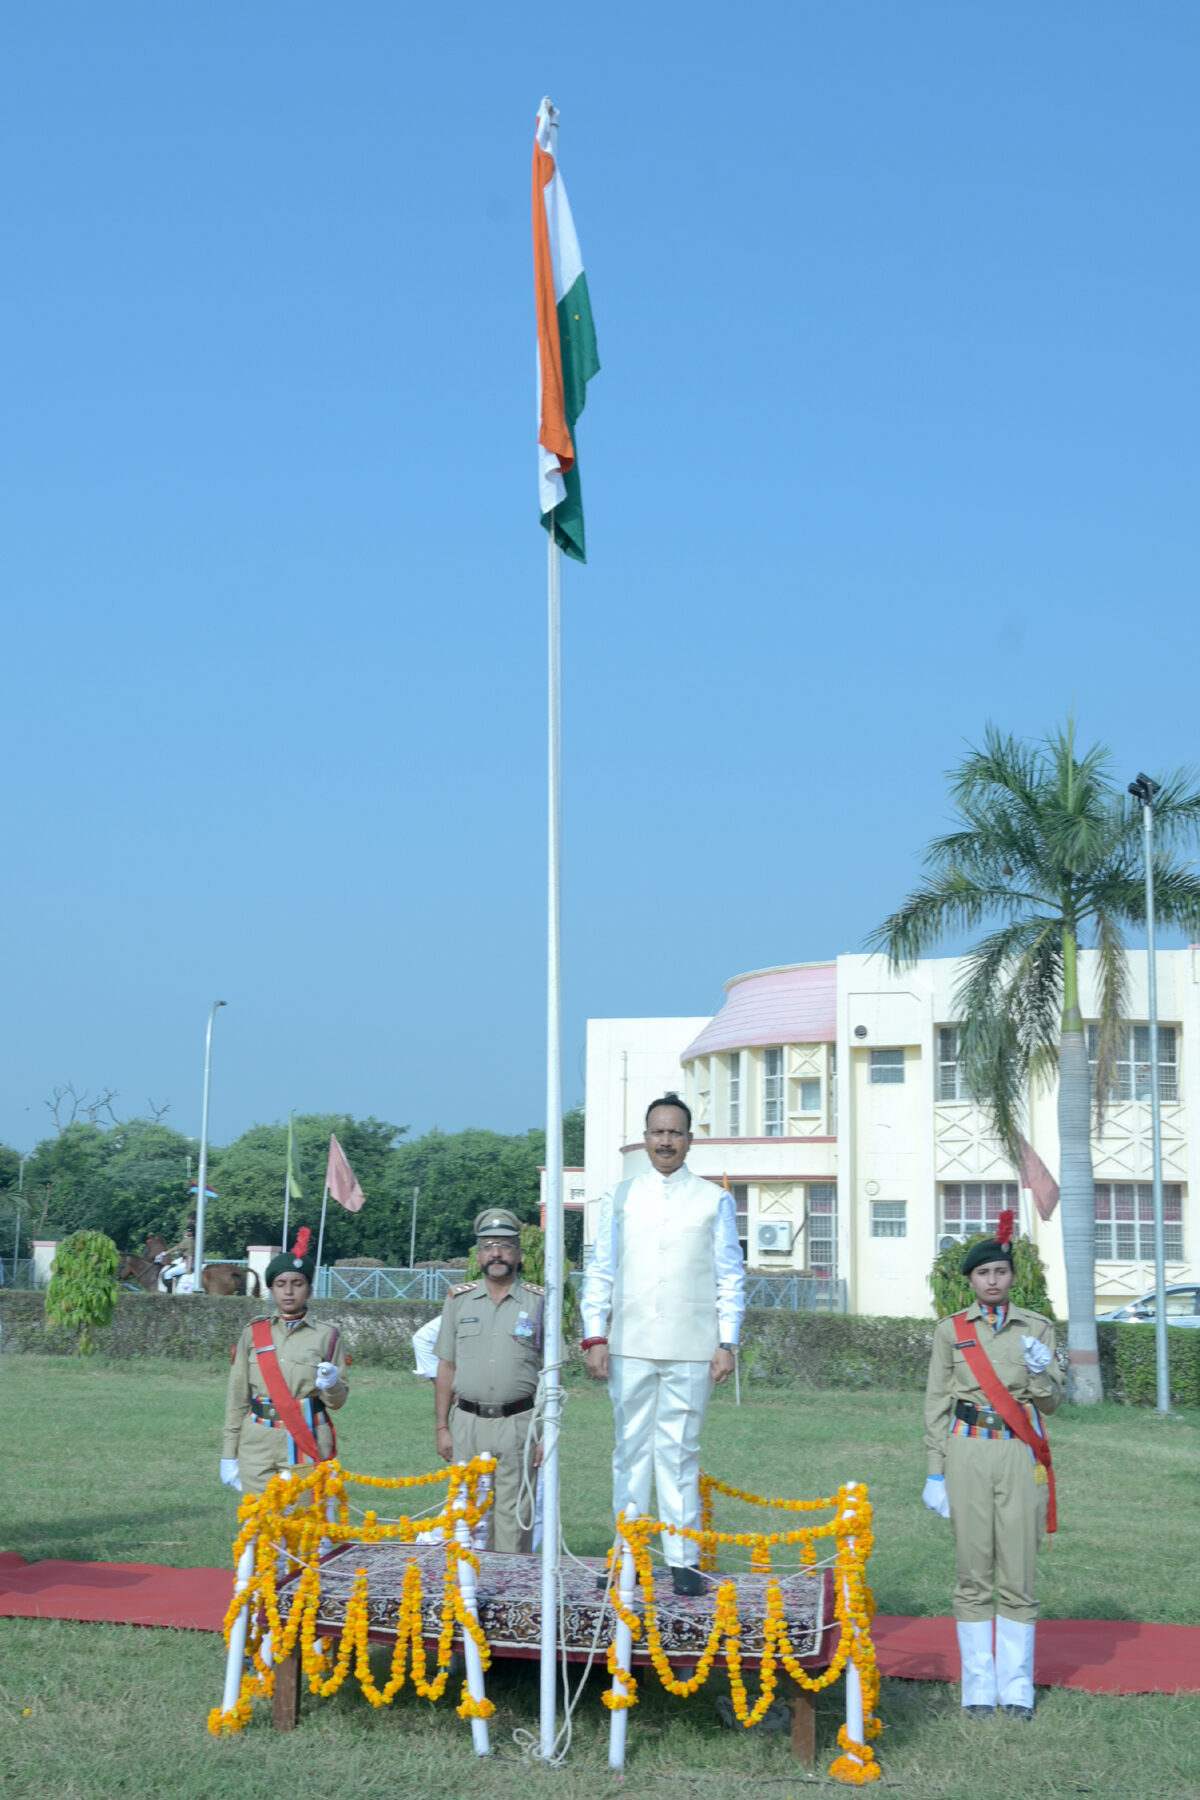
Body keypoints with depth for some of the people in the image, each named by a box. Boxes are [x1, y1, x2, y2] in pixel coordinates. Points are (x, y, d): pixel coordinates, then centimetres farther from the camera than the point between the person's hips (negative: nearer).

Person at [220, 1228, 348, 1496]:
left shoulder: (326, 1336, 5)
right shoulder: (253, 1335, 8)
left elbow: (338, 1401, 6)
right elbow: (237, 1398, 9)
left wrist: (331, 1385, -16)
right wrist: (229, 1454, 6)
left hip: (309, 1446, -1)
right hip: (260, 1449, 1)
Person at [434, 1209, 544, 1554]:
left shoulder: (538, 1302, 4)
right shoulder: (459, 1299, 10)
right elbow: (446, 1368, 12)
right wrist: (441, 1427, 7)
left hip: (518, 1423, -2)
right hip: (467, 1422, 2)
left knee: (514, 1518, -2)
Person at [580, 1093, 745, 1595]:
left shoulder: (714, 1201, 8)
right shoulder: (619, 1198, 12)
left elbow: (730, 1277, 7)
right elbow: (600, 1271, 11)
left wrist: (727, 1343, -2)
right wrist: (595, 1336, 1)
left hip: (691, 1350, -1)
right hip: (630, 1347, 1)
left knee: (679, 1451, -2)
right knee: (631, 1449, 4)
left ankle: (683, 1558, 3)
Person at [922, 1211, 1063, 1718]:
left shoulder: (1037, 1328, 9)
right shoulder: (951, 1330, 7)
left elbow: (1051, 1402, 8)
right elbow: (937, 1404, 7)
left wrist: (1041, 1373, -14)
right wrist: (935, 1473, 2)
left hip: (1020, 1454, 1)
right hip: (968, 1453, -1)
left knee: (1019, 1574, 0)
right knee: (974, 1573, 1)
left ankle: (1017, 1687, 9)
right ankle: (978, 1686, 8)